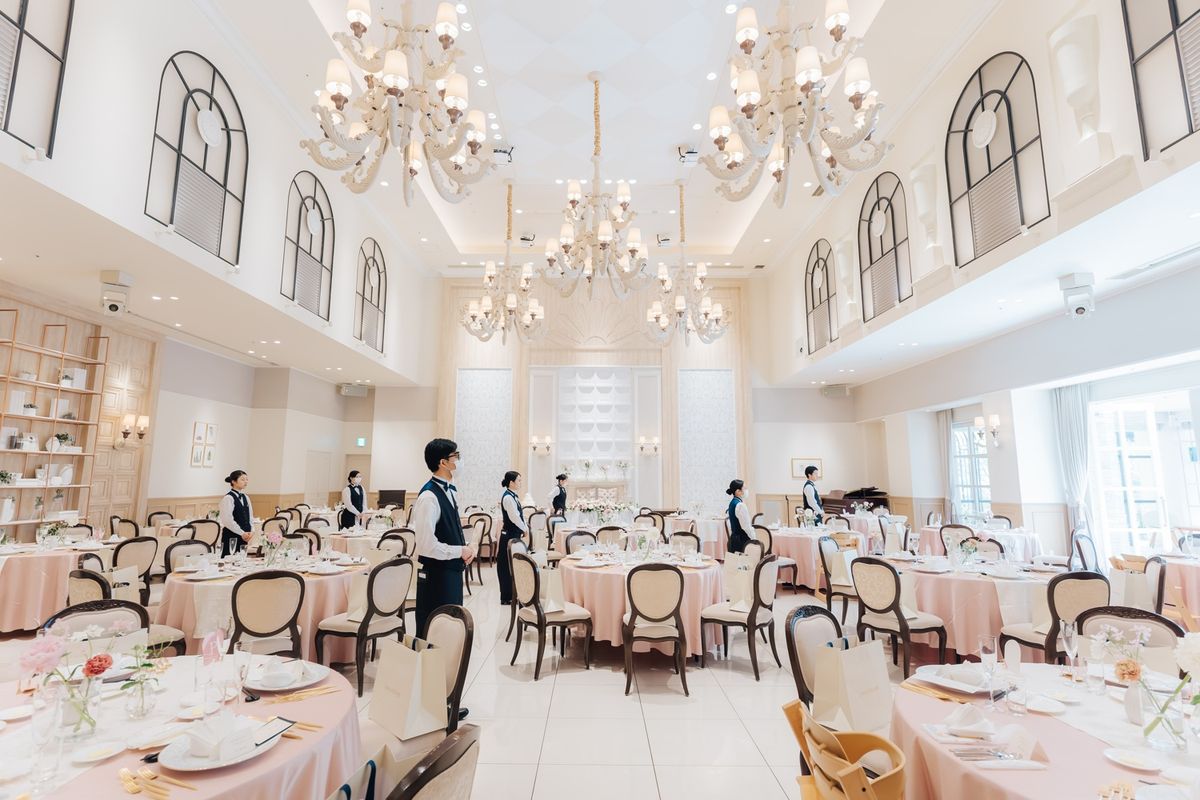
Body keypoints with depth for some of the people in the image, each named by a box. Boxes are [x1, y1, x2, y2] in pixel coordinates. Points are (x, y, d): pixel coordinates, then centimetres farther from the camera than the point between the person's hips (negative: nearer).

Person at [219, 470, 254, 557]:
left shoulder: (245, 498, 11)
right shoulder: (228, 498, -11)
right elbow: (228, 520, -17)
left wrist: (251, 531, -1)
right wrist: (242, 533, -15)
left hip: (244, 536, 7)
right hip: (231, 536, -7)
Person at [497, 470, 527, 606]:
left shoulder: (514, 496, 9)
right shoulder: (507, 497, -19)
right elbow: (514, 517, -21)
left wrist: (525, 527, 2)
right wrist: (524, 529, -7)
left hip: (515, 535, 9)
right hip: (509, 536, -9)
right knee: (507, 566, 2)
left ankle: (511, 594, 27)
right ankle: (506, 598, 11)